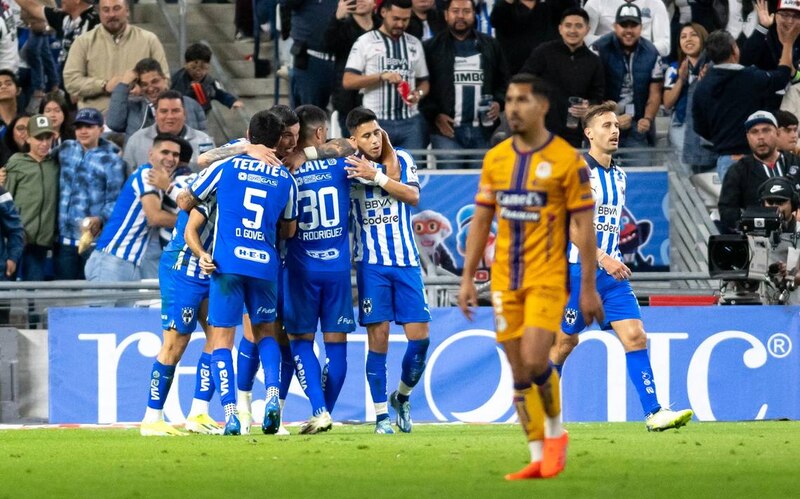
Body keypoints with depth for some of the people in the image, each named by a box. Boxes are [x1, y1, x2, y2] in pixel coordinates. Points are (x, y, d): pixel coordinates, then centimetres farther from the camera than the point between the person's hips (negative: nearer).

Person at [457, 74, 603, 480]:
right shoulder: (495, 158, 8)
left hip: (547, 278, -5)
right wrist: (468, 278, 8)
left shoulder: (566, 160, -7)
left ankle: (555, 431, 8)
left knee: (534, 361, -17)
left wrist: (588, 287, -8)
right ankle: (538, 456, 11)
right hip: (505, 279, 5)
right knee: (519, 374, 4)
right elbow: (481, 222, 13)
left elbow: (584, 227, -6)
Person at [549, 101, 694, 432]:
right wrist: (602, 258, -26)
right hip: (578, 270, -6)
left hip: (612, 272, 6)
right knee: (566, 341, 5)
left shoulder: (620, 177, 14)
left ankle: (654, 413, -16)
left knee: (635, 336, -9)